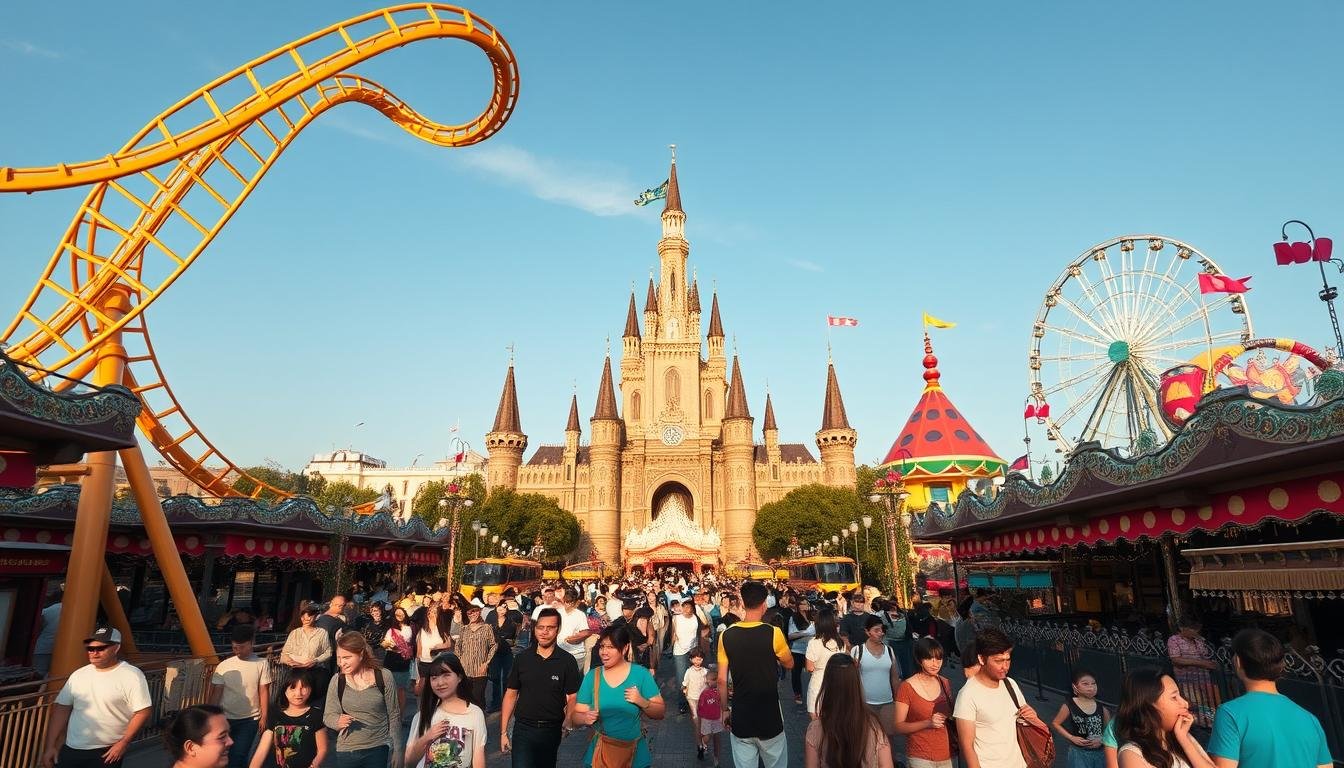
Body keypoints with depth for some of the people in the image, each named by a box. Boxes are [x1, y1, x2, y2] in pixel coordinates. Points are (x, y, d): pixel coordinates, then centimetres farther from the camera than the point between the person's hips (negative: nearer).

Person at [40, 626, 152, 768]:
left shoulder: (132, 676, -11)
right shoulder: (78, 674, 7)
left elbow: (142, 712, -13)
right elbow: (61, 709, 10)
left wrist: (123, 743, -17)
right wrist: (50, 746, 6)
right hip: (71, 749, 5)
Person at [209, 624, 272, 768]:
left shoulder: (262, 664, -6)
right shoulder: (223, 666, -3)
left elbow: (264, 691, -4)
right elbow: (216, 693, 0)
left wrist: (264, 717, -6)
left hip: (250, 719, -2)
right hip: (226, 718, 2)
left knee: (239, 756, -4)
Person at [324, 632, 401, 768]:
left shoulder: (384, 677, -11)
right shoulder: (337, 680, -6)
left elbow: (394, 715, -3)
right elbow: (328, 715, 0)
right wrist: (338, 722, -22)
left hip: (378, 749, -2)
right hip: (346, 751, 2)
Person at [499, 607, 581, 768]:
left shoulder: (567, 661, -8)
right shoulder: (522, 658, -2)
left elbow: (572, 698, -7)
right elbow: (511, 694, 3)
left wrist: (567, 724, -24)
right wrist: (503, 731, 0)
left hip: (552, 730, 0)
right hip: (523, 729, 0)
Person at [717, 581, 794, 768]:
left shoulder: (726, 636, -8)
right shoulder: (773, 633, -15)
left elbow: (722, 680, -2)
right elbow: (789, 663, 4)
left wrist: (725, 710, 10)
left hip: (740, 718, 2)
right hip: (770, 717, -2)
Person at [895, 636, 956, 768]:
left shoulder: (945, 683, 3)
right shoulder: (906, 687, -12)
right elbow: (899, 726, -12)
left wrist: (950, 718, -3)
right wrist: (928, 723, -23)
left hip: (947, 755, 5)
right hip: (920, 757, -5)